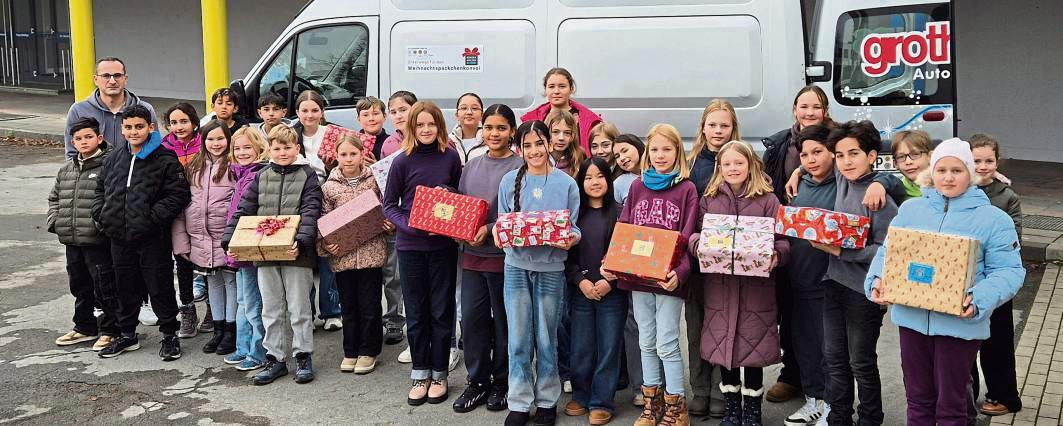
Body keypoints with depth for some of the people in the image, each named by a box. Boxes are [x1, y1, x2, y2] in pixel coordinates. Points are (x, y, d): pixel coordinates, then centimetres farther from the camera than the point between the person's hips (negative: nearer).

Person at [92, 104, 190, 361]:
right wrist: (101, 214, 5)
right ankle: (127, 335, 31)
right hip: (120, 237, 6)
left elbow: (178, 194, -15)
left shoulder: (165, 159, -9)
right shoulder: (115, 158, 10)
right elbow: (100, 188, 20)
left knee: (160, 288, 1)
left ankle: (169, 335, 15)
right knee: (126, 288, 17)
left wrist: (153, 217, -20)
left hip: (153, 238, -6)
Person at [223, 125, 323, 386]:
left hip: (295, 253, -4)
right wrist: (229, 241, -5)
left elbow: (311, 211, -11)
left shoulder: (307, 175, -1)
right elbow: (243, 211, 8)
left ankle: (303, 357, 16)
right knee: (271, 310, 11)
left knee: (299, 308, 5)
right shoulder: (261, 177, 10)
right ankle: (275, 359, 20)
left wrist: (302, 241, -25)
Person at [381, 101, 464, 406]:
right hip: (410, 244, 0)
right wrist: (410, 225, -17)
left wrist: (448, 194, -12)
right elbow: (389, 205, 0)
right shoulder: (403, 161, -3)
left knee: (441, 311, 6)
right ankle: (420, 373, 21)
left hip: (443, 244, 0)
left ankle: (439, 373, 19)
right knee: (416, 312, 8)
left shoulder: (451, 157, 0)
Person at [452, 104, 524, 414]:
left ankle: (501, 383, 20)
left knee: (503, 321, 6)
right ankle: (477, 382, 19)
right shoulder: (471, 166, 13)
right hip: (472, 254, 5)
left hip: (504, 255, -5)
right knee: (472, 318, 6)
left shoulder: (519, 168, -6)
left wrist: (490, 230, -21)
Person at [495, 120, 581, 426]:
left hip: (551, 268, -1)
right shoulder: (510, 181, 3)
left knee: (546, 339, 7)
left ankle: (547, 400, 22)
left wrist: (571, 239, -19)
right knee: (519, 339, 4)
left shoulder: (566, 183, 1)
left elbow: (573, 227, 3)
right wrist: (498, 234, -14)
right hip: (516, 265, 1)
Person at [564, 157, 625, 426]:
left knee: (608, 348, 2)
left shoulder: (619, 213, 0)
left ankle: (601, 402, 11)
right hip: (580, 291, 2)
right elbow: (566, 253, 5)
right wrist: (581, 281, -9)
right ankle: (581, 396, 22)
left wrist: (609, 282, -13)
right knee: (581, 348, 7)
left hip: (612, 292, -2)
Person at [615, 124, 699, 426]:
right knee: (646, 342, 12)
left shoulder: (686, 189, -3)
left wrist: (679, 272, -24)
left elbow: (688, 238, -9)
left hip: (668, 277, -4)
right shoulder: (638, 187, 9)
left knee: (666, 343, -2)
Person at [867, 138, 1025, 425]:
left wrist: (980, 299, -25)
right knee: (917, 400, 16)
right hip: (912, 318, 3)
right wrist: (877, 280, -12)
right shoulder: (910, 209, 8)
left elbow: (1008, 271, -7)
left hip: (959, 323, -3)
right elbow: (888, 252, 9)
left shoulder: (993, 218, -2)